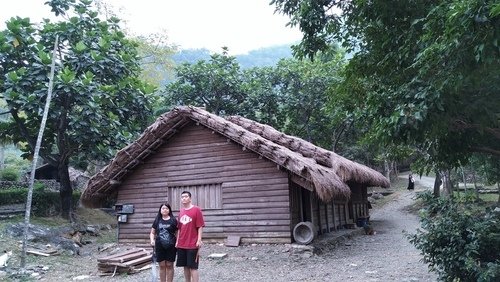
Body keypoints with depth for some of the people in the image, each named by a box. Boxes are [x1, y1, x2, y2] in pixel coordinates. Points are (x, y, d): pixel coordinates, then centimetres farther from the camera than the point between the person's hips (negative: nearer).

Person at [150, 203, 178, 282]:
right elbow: (152, 232, 14)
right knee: (162, 266, 8)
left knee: (169, 265, 5)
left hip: (170, 246, -2)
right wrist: (152, 240, -4)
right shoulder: (157, 220, 8)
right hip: (159, 246, 2)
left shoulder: (173, 220, 0)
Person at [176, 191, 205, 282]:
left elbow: (200, 227, -10)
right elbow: (179, 228, 16)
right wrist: (177, 241, 12)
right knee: (185, 266, 13)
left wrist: (199, 240, -15)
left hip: (192, 245, -6)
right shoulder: (181, 211, 10)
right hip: (181, 245, 6)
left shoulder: (196, 210, -8)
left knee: (193, 267, -2)